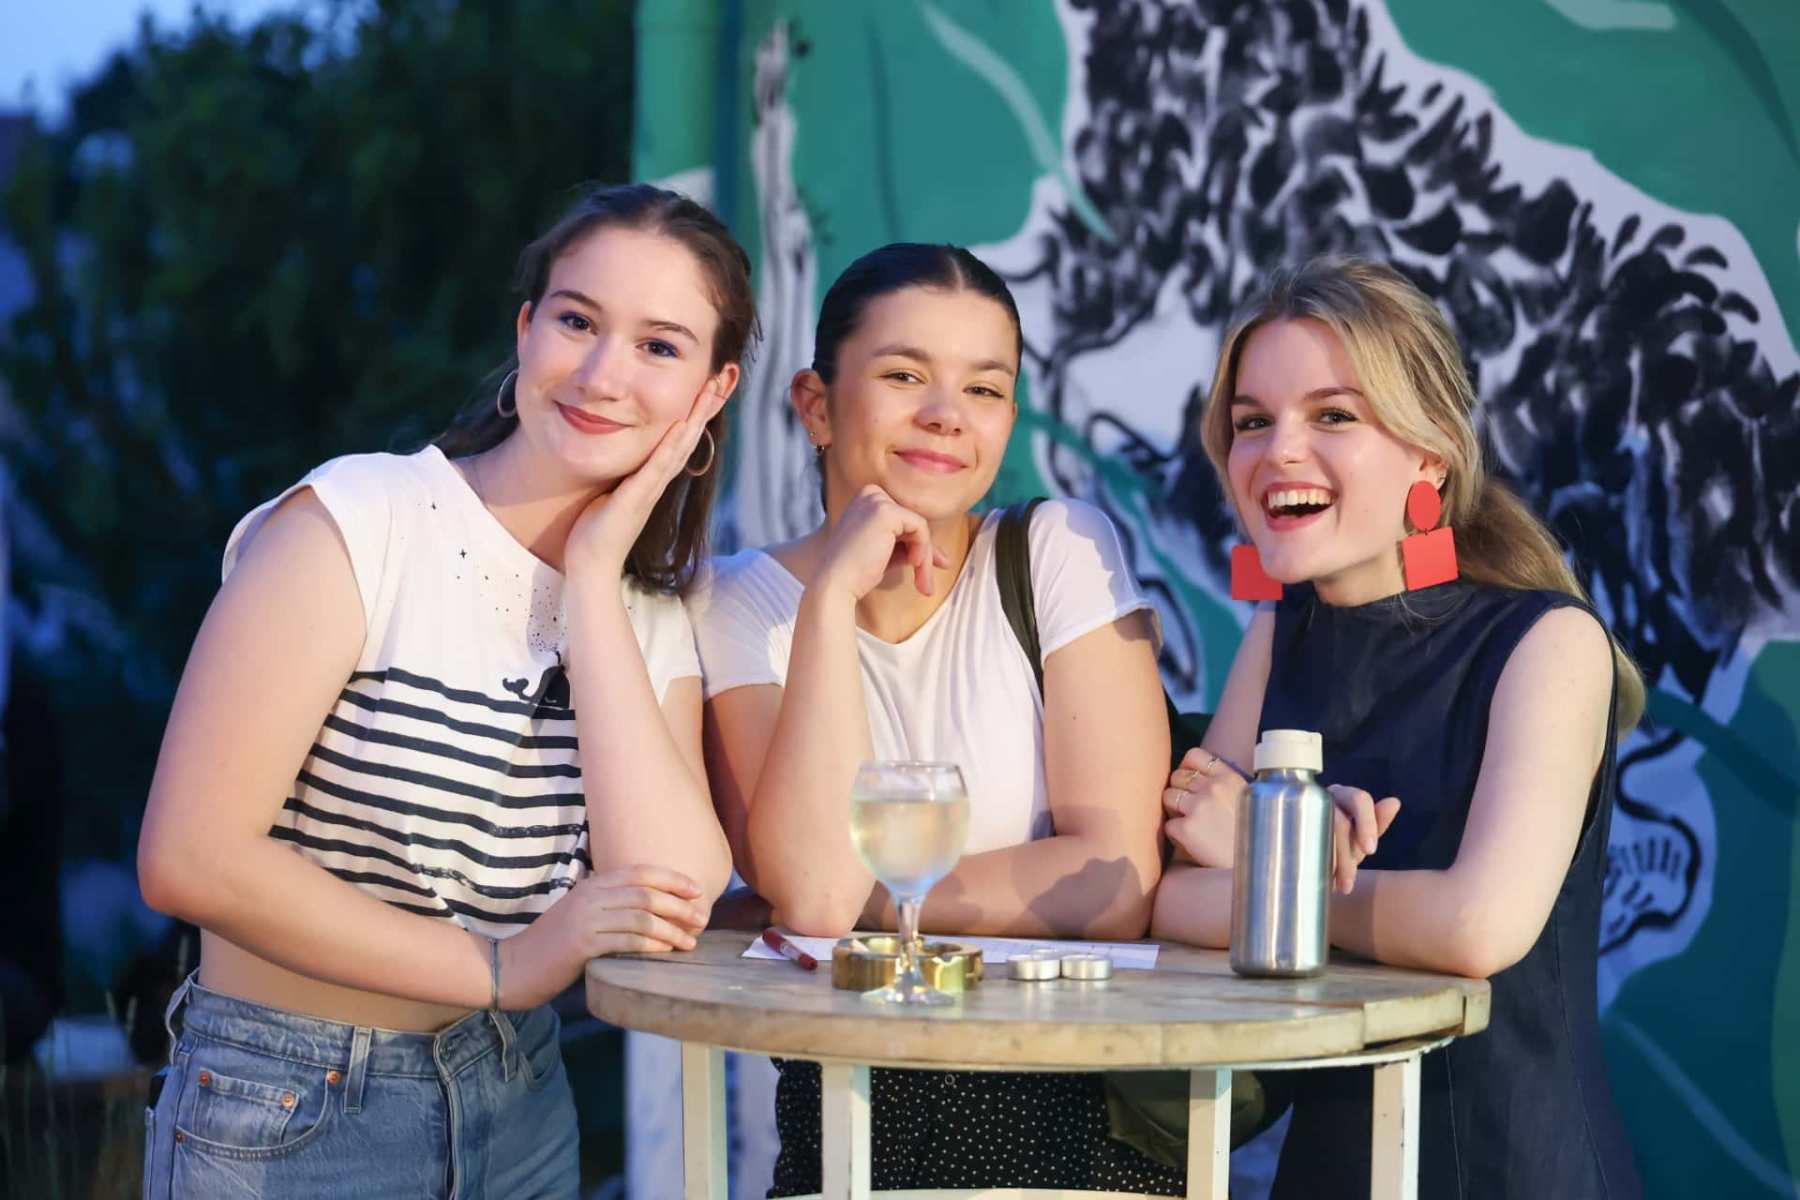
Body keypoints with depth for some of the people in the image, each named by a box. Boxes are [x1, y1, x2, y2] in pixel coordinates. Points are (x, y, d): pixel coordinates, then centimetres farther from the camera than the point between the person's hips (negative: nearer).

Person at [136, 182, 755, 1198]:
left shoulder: (650, 615, 3)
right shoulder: (353, 524, -13)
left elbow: (672, 904, -13)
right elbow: (192, 857, -20)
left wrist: (594, 580, -12)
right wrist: (501, 966, -17)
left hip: (520, 1113, 6)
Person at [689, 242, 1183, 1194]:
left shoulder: (1065, 552, 0)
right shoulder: (741, 605, 2)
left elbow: (1113, 888, -9)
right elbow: (813, 892, -15)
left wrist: (850, 900, -8)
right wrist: (834, 594, -15)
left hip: (1075, 1108, -1)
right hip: (850, 1122, 1)